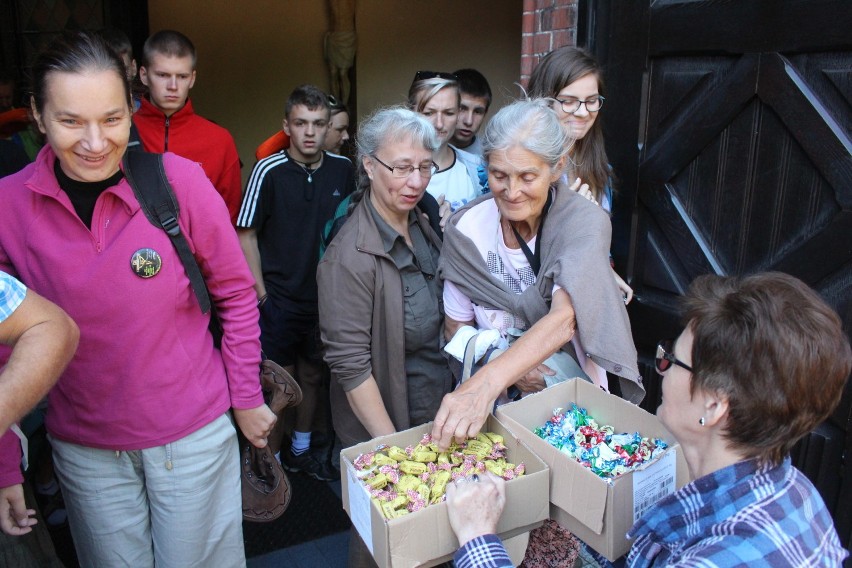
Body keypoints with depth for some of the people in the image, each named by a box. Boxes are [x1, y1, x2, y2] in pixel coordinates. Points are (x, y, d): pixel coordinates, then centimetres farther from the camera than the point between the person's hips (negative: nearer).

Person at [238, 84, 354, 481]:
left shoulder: (342, 169, 0)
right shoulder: (269, 171, -10)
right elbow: (246, 235, -6)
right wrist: (261, 293, -9)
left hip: (324, 296, 4)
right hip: (279, 299, -4)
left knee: (313, 376, 17)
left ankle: (301, 451, 37)